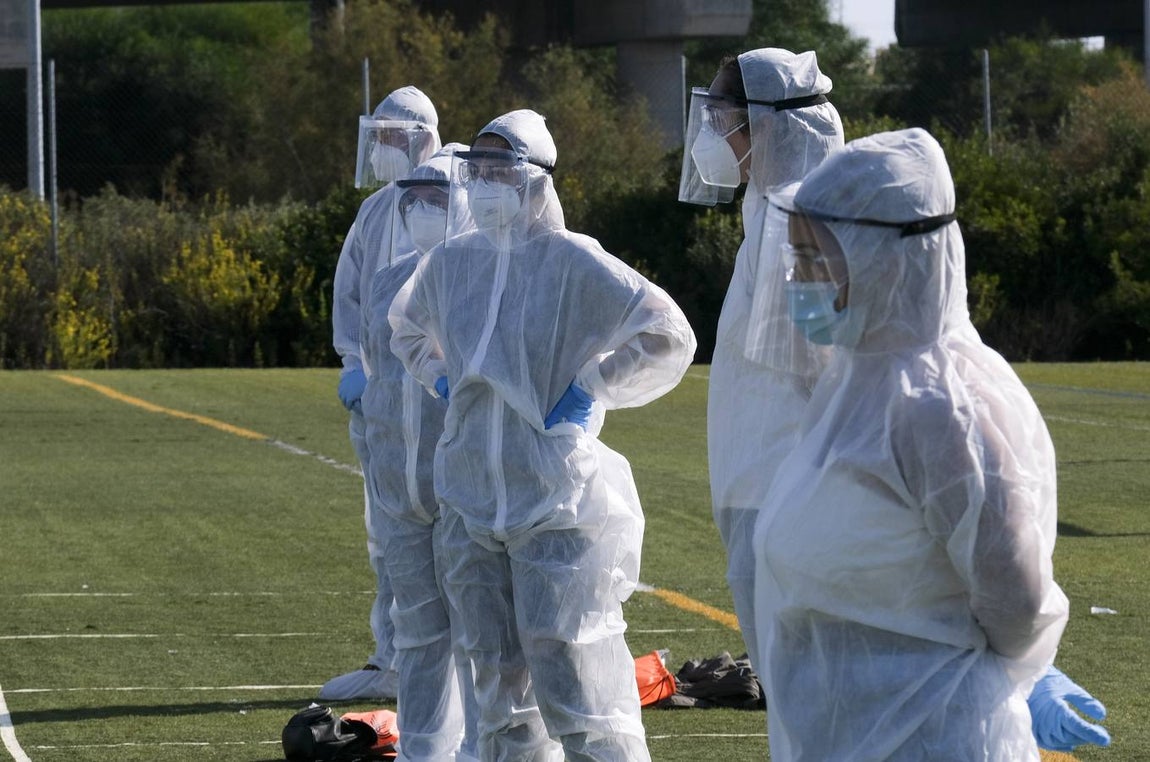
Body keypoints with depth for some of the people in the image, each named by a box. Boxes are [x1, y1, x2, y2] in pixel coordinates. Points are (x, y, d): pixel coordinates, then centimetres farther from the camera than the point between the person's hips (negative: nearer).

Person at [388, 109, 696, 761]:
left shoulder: (574, 262, -11)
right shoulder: (453, 262, 7)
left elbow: (668, 336, -11)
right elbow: (406, 326, 30)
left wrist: (591, 390, -11)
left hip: (557, 500, -6)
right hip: (473, 502, 6)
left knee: (573, 682, -9)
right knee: (501, 682, 11)